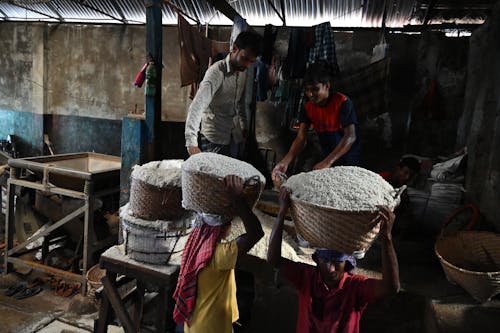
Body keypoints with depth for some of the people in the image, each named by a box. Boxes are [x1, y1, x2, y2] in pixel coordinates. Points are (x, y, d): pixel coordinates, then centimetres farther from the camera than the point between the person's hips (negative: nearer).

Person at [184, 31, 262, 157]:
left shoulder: (243, 72, 3)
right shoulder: (216, 72, -21)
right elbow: (197, 107, -31)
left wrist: (244, 128, 17)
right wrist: (191, 143, -40)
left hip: (234, 137, 7)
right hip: (213, 140, -7)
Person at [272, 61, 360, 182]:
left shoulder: (342, 103, -20)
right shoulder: (307, 107, -5)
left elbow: (350, 136, -27)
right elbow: (301, 138, -13)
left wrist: (328, 162, -38)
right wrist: (285, 162, -30)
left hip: (349, 160, -4)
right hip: (327, 158, 5)